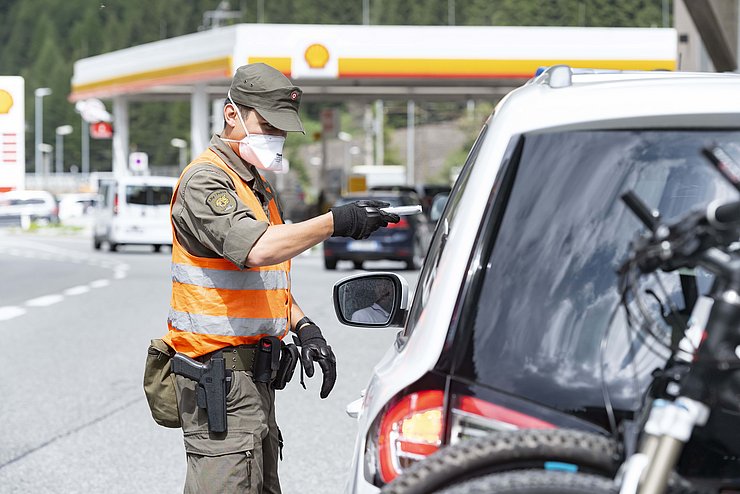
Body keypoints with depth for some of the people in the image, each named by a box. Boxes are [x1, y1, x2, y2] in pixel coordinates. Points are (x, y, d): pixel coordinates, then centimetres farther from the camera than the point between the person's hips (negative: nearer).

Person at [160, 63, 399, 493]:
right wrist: (335, 223, -33)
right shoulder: (205, 180, -12)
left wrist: (304, 327, 9)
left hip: (254, 376, 10)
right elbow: (256, 249, -30)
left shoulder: (259, 187, 20)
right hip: (219, 378, -10)